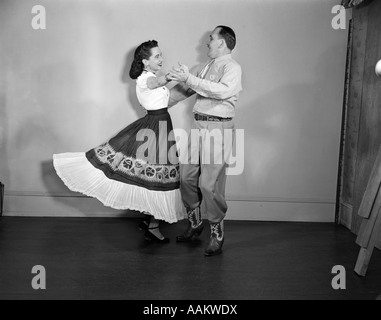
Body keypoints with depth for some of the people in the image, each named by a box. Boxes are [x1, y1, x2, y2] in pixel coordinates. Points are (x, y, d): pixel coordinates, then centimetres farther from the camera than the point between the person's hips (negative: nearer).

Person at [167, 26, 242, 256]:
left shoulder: (232, 67, -6)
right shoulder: (206, 67, 17)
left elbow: (223, 91, -25)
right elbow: (184, 88, 27)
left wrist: (190, 78, -24)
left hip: (218, 127, -7)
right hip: (198, 125, 8)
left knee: (209, 183, -8)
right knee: (187, 176, 9)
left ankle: (217, 234, 8)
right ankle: (195, 224, 27)